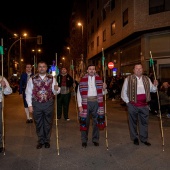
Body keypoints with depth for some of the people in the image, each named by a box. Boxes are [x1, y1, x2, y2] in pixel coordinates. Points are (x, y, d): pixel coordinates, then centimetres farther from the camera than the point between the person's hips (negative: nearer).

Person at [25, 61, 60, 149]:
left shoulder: (52, 78, 1)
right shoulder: (32, 79, -1)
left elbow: (55, 92, 0)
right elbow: (28, 93, 1)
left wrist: (56, 89, -23)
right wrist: (30, 105, -5)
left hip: (48, 103, 0)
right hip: (36, 104, 0)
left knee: (48, 123, 11)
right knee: (38, 124, 11)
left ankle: (47, 140, 29)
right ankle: (40, 141, 28)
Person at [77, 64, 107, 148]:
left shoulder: (99, 79, 6)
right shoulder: (82, 79, -1)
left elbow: (101, 92, 11)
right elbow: (79, 93, -3)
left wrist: (104, 88, -11)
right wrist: (80, 105, -9)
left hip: (96, 102, 2)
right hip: (86, 103, -2)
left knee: (96, 121, 9)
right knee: (85, 122, 4)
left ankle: (95, 139, 25)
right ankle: (84, 140, 19)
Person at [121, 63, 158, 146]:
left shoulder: (147, 79, 11)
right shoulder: (128, 79, -2)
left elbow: (152, 90, 13)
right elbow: (124, 92, 0)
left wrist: (155, 85, -7)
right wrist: (127, 101, -4)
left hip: (144, 105, 3)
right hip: (133, 105, -3)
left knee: (144, 122, 11)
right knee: (133, 122, 9)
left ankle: (144, 139, 27)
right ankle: (135, 138, 26)